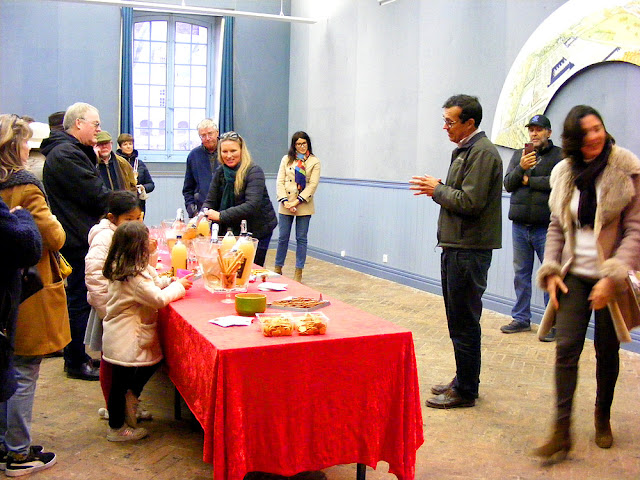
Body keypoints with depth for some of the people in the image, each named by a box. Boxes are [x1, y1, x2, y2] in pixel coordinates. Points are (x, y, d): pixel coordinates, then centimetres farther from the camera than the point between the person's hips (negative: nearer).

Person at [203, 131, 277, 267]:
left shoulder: (254, 172, -18)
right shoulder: (219, 173, 2)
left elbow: (252, 206, -30)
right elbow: (210, 201, 1)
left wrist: (221, 216, -35)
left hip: (258, 230, -5)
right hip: (232, 229, 5)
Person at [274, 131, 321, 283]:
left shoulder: (314, 162, 2)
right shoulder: (286, 159, 8)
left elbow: (312, 185, -6)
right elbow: (280, 181, 3)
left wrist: (297, 201, -15)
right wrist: (285, 201, -11)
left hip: (304, 206, -2)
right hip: (286, 205, 2)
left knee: (301, 239, 4)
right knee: (283, 237, 6)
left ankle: (298, 272, 11)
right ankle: (278, 269, 20)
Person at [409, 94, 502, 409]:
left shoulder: (482, 152, -14)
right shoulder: (464, 150, 17)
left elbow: (470, 202, -21)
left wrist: (437, 189, -9)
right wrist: (438, 190, 6)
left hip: (469, 250, -10)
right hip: (455, 245, 10)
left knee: (464, 322, -2)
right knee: (458, 320, 17)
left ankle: (465, 391, 8)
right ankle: (463, 381, 29)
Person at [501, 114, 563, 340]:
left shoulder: (559, 155, 0)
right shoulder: (519, 154, 13)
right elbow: (508, 184, 5)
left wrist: (529, 180, -7)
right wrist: (521, 167, -13)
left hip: (546, 227, -5)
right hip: (520, 225, 5)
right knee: (521, 273, 12)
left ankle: (554, 323, 7)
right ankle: (521, 319, 23)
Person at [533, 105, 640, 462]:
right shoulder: (564, 173, 5)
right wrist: (551, 270, -1)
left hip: (611, 277, -2)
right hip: (574, 275, 3)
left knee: (607, 351, 9)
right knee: (566, 348, -7)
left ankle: (603, 417, 33)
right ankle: (562, 432, -3)